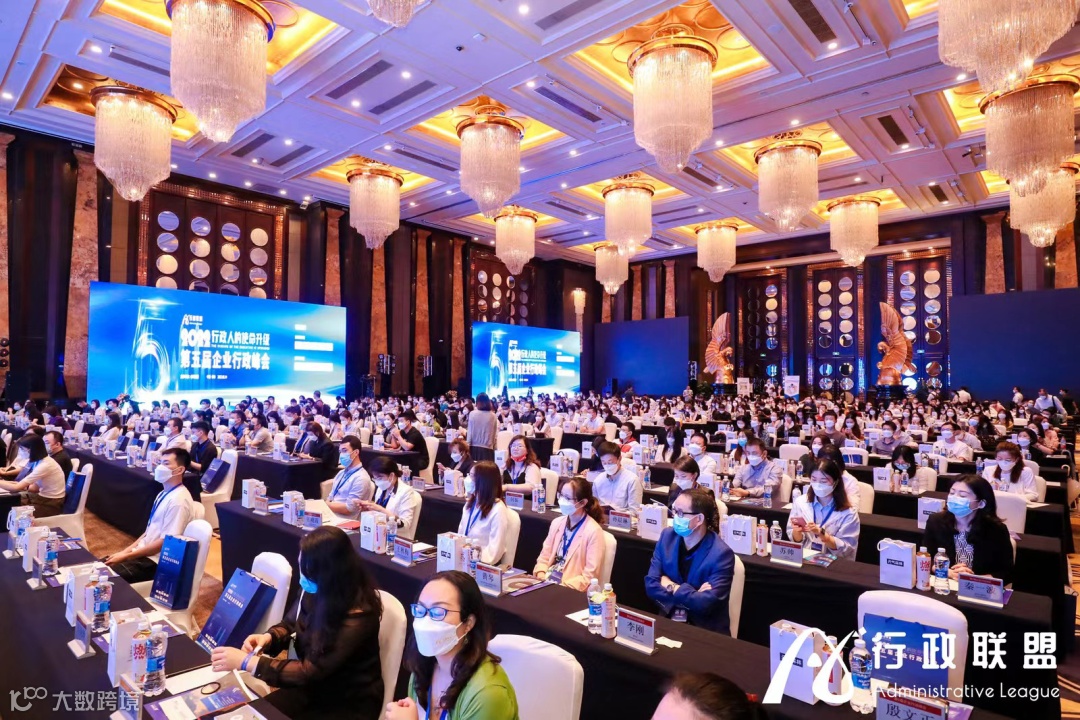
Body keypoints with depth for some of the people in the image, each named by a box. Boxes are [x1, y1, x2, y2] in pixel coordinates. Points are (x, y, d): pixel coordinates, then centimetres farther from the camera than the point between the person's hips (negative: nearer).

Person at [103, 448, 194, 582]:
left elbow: (165, 542, -22)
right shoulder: (164, 494, 8)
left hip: (155, 561, -9)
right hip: (143, 553, 9)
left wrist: (126, 556, -14)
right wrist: (126, 551, 5)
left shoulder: (178, 500, -22)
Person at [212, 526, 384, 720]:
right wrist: (268, 637, -14)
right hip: (314, 687, 6)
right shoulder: (314, 591, -10)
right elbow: (289, 624, 8)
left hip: (351, 703, -6)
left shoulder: (358, 615, -31)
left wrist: (246, 661, -27)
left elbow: (310, 671, -28)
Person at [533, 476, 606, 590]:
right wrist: (541, 579, -8)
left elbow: (590, 577, -12)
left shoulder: (593, 531, -12)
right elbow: (544, 557, 10)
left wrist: (561, 587, -19)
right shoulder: (557, 523, 7)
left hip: (570, 590, -5)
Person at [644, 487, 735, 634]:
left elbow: (706, 604, -20)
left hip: (706, 631, -2)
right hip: (668, 620, 3)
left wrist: (670, 587, -9)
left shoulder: (721, 554, -15)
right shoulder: (667, 536, -1)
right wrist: (691, 594, -15)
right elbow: (651, 585, -5)